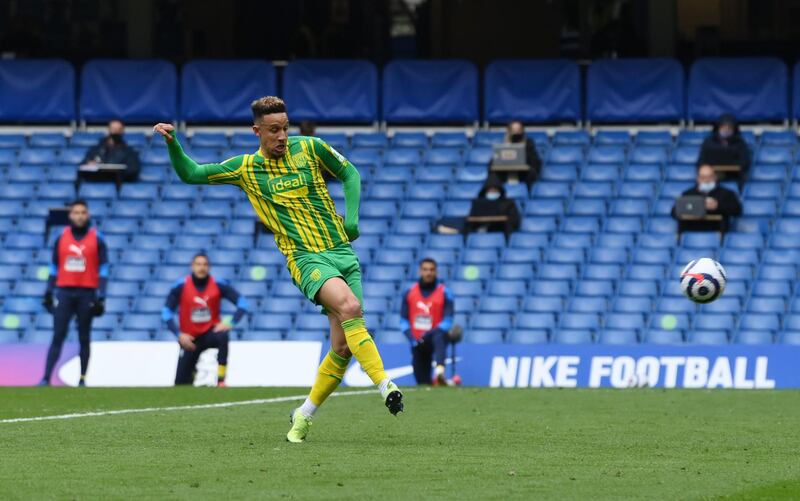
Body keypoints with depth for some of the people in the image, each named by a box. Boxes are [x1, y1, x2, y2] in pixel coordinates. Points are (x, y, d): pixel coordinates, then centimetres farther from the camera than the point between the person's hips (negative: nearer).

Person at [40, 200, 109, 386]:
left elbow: (103, 269, 0)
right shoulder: (61, 237, 8)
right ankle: (46, 378, -11)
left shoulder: (96, 238, 1)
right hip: (64, 292, 1)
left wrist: (101, 297, -7)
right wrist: (48, 293, 8)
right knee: (58, 336, -6)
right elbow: (54, 267, 13)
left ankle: (82, 379, 10)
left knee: (84, 338, 4)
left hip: (87, 293, -1)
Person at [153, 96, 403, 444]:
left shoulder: (310, 148, 5)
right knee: (350, 306, -33)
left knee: (343, 345, -5)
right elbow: (191, 173, 11)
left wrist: (352, 217, 5)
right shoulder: (246, 168, 5)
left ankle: (304, 415, 12)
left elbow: (349, 173, 18)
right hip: (306, 258, -3)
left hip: (342, 251, 3)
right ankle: (385, 385, -36)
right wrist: (172, 143, -5)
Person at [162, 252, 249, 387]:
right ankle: (191, 372, 38)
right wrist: (179, 335, -19)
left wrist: (231, 324, -23)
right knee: (181, 383, -1)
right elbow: (167, 312, -9)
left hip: (210, 332, -1)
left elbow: (241, 302, -10)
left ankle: (221, 381, -30)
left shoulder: (218, 284, -11)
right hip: (189, 338, 1)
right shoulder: (181, 286, -12)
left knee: (222, 337, -38)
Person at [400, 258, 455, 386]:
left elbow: (448, 320, -6)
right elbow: (403, 319, 11)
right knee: (423, 382, 2)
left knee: (438, 337, -40)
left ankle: (439, 371, -59)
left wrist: (432, 332, -22)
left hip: (434, 337, -4)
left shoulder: (444, 293, 0)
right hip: (417, 342, 4)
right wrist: (410, 336, -7)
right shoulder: (409, 292, 9)